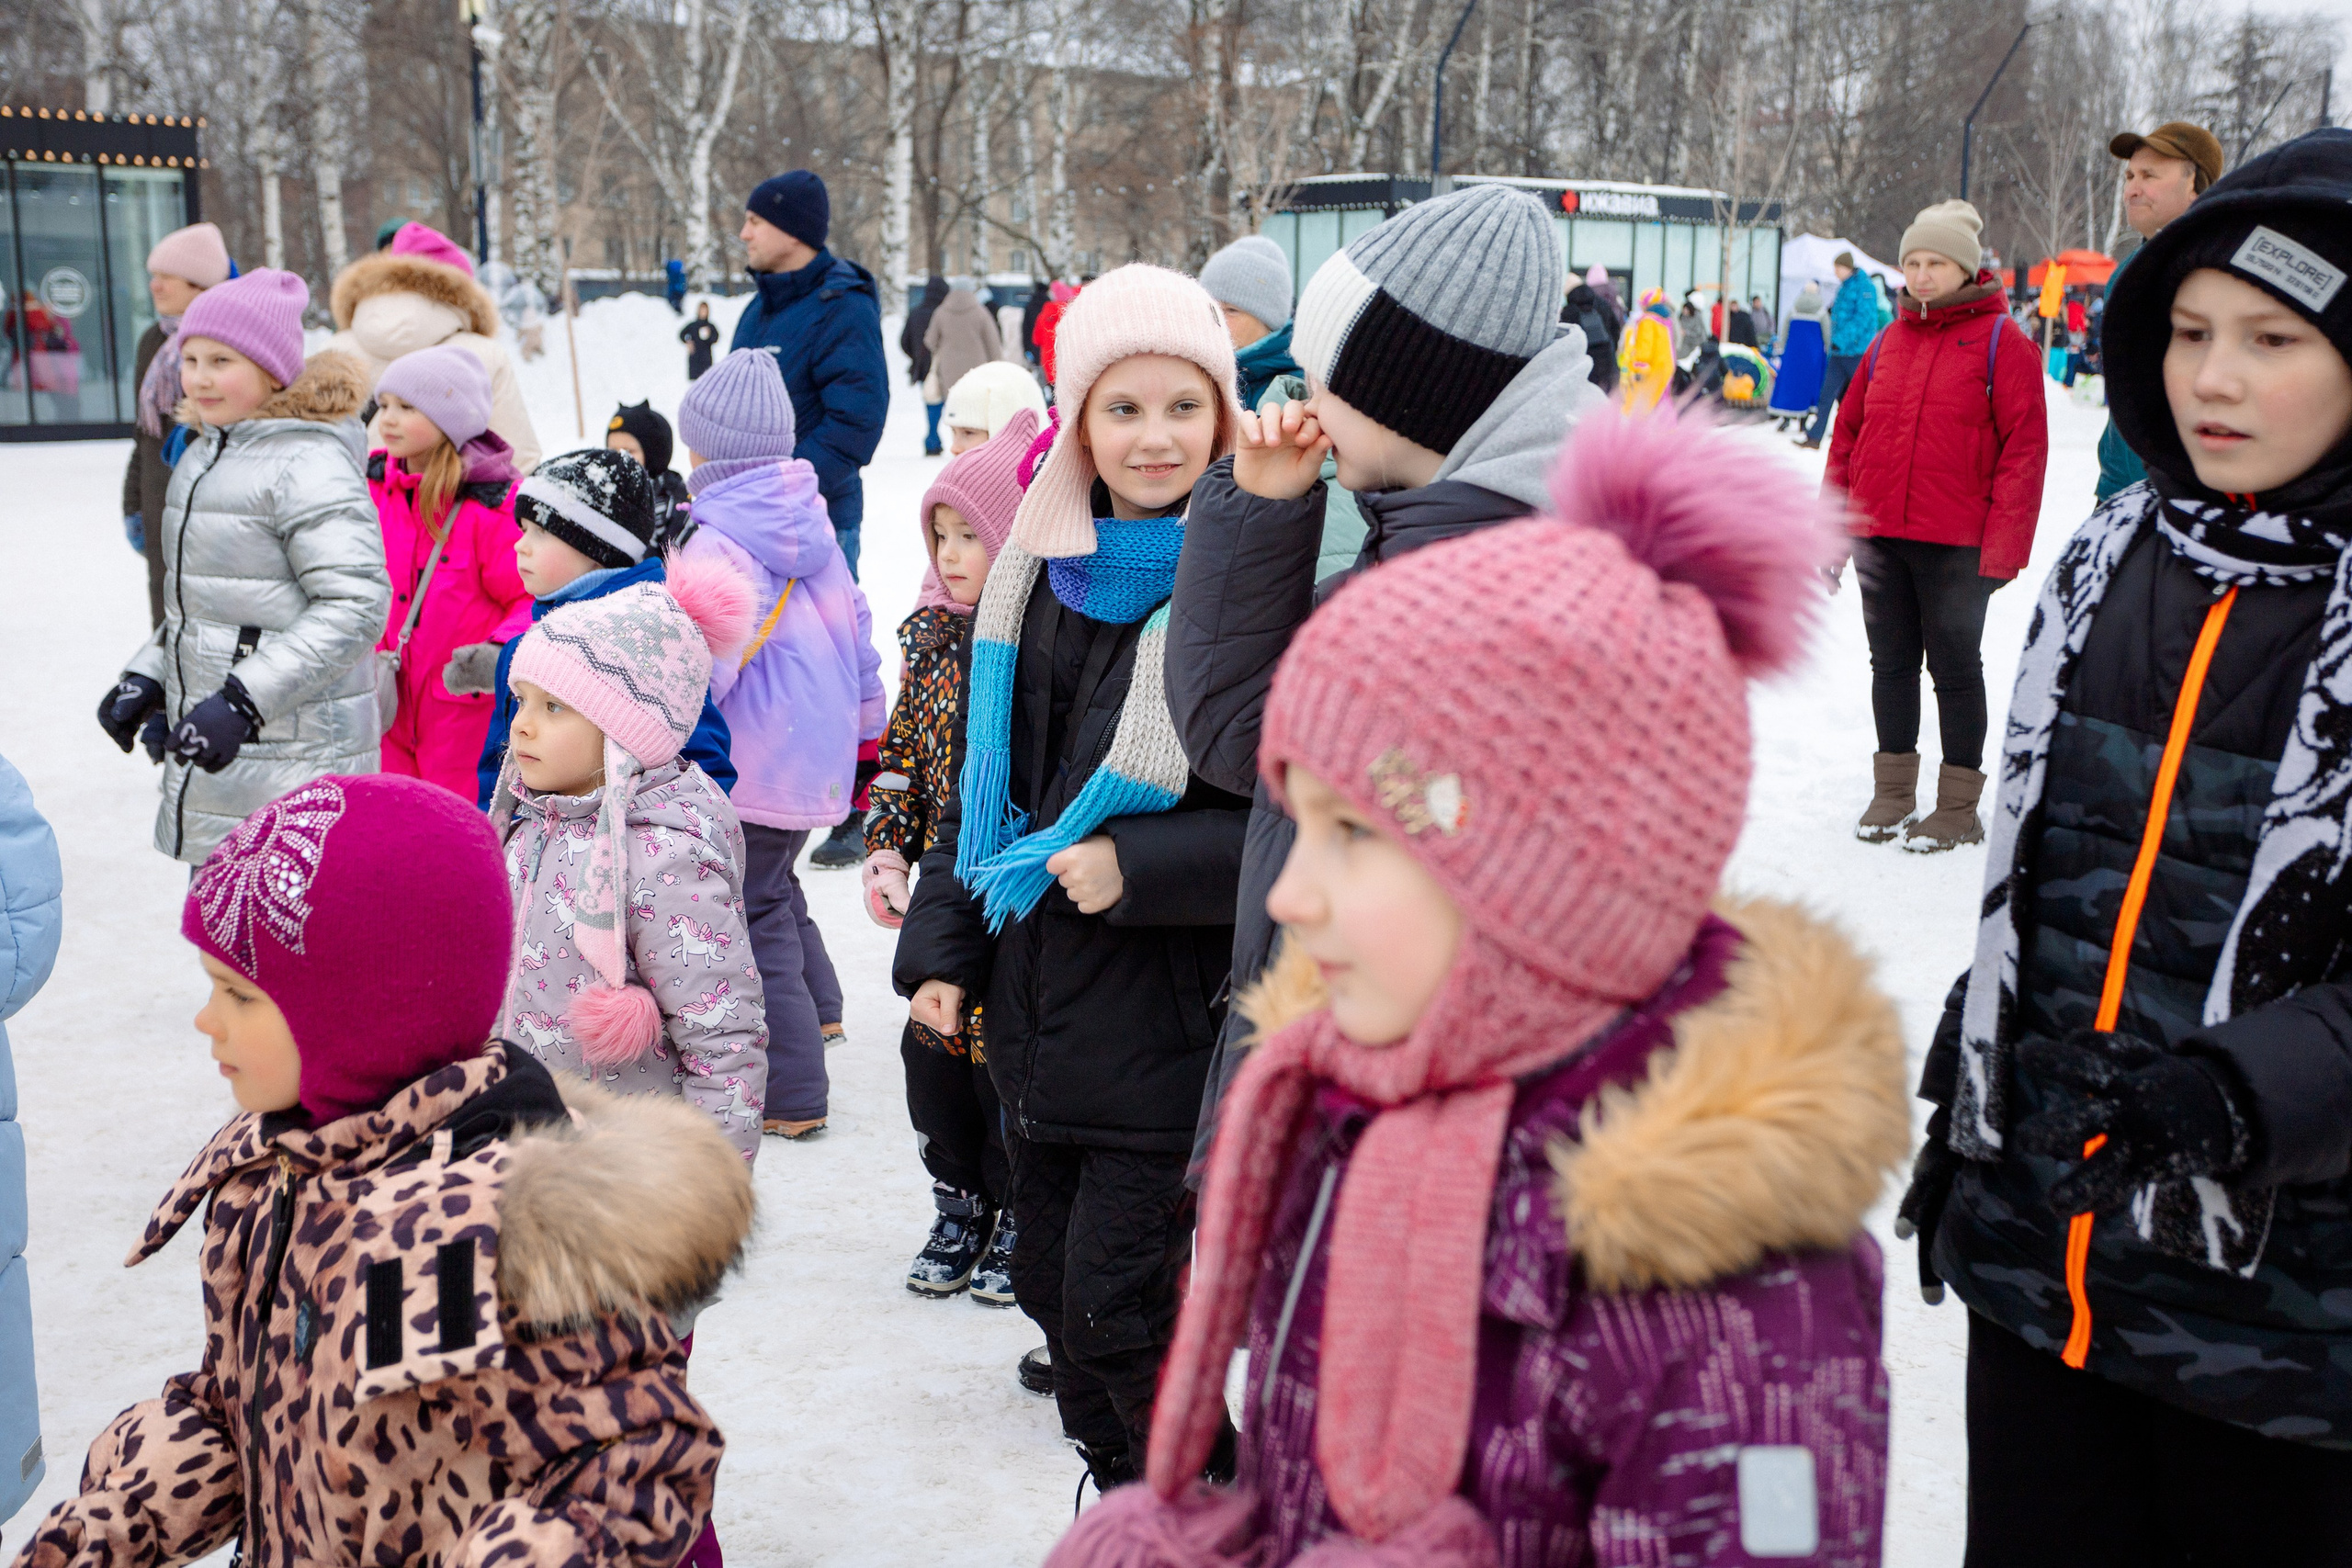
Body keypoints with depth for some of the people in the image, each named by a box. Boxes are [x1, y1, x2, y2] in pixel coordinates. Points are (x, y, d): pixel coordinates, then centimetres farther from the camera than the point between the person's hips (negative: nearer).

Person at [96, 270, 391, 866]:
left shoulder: (309, 464, -15)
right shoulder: (203, 457, 15)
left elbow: (356, 605, -21)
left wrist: (243, 700, -23)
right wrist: (146, 677, 12)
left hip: (296, 758, -9)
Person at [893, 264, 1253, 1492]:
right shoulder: (1041, 572, 7)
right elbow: (983, 778, 16)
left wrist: (1138, 869, -20)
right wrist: (942, 945, 10)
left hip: (1171, 1012, -7)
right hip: (1037, 1005, 7)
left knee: (1118, 1312, -3)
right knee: (1054, 1290, 17)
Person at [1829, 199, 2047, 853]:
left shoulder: (2001, 343, -4)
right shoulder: (1888, 344, 11)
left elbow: (2024, 447, -9)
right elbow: (1848, 435, 15)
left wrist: (2003, 545, -15)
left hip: (1956, 543, -5)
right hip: (1879, 535, 5)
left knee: (1955, 668, 3)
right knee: (1891, 663, 12)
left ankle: (1958, 807, 13)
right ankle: (1892, 792, 24)